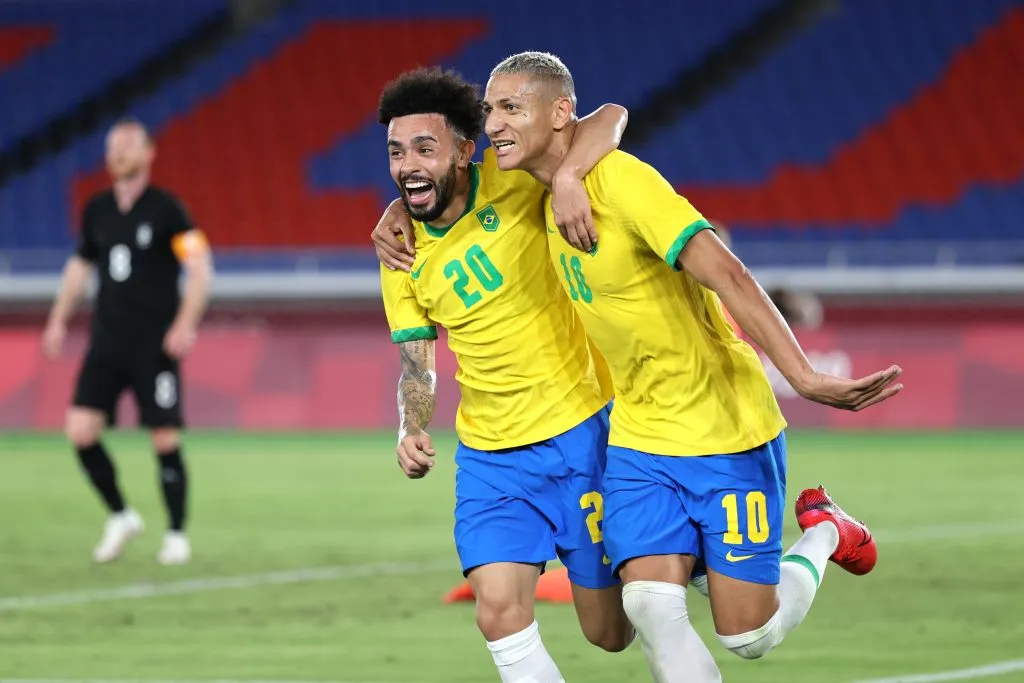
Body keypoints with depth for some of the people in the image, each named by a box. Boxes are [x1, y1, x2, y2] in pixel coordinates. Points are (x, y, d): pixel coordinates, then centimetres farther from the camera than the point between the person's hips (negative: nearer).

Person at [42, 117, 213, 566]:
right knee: (80, 430, -8)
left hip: (155, 344, -5)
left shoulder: (165, 208, -7)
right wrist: (59, 320, 17)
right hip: (107, 340, 5)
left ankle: (177, 535, 11)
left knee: (165, 440, -3)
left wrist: (186, 324, -21)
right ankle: (120, 517, 11)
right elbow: (80, 265, 23)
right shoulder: (97, 209, 9)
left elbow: (200, 269, -10)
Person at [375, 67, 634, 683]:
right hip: (490, 458, 4)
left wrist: (568, 175, -40)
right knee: (500, 614, -15)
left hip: (582, 432, -3)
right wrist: (413, 430, -11)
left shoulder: (512, 182, -13)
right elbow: (416, 365, 9)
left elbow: (610, 117, -21)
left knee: (610, 631, 4)